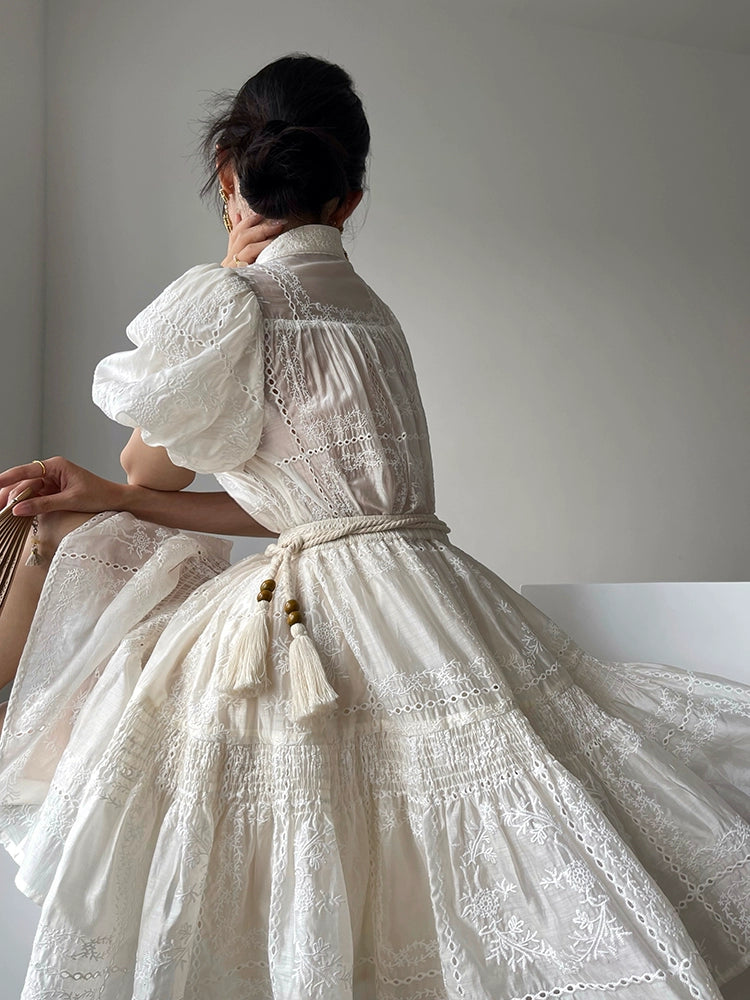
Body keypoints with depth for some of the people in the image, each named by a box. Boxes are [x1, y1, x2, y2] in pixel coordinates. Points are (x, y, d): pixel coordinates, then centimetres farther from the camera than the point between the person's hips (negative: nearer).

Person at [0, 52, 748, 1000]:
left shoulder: (230, 300, -11)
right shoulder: (364, 303, 14)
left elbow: (151, 466, 6)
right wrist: (104, 498, 16)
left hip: (334, 608, -8)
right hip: (418, 592, 8)